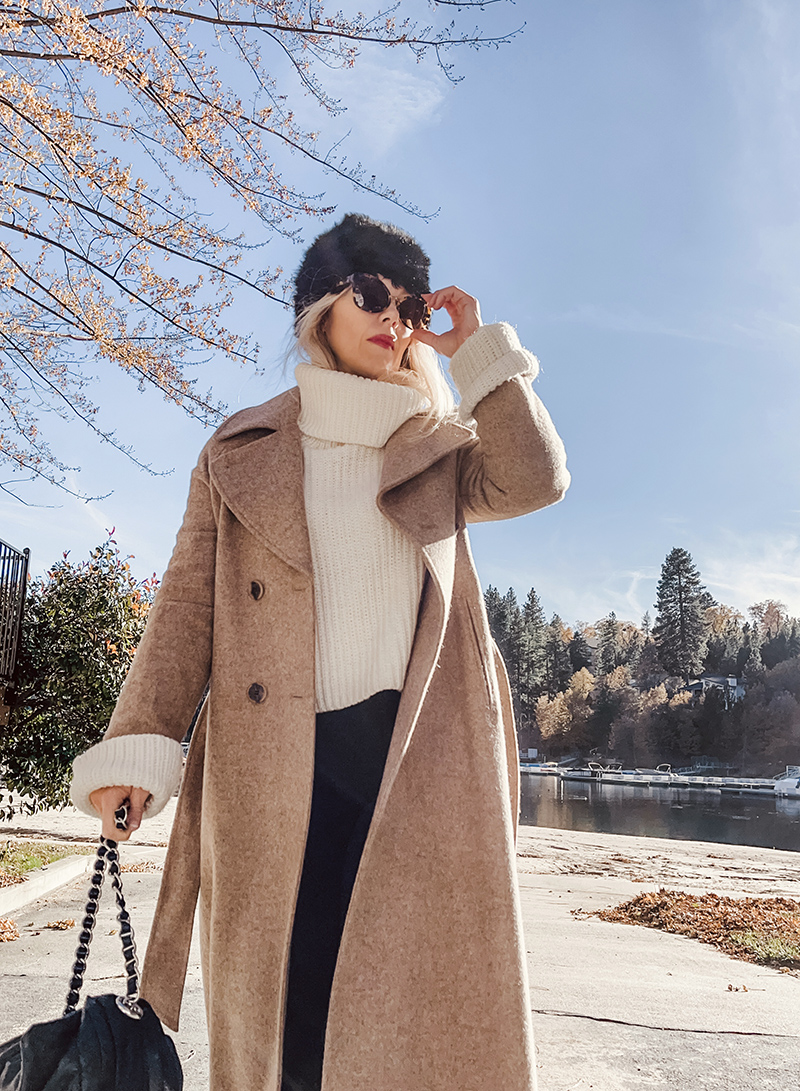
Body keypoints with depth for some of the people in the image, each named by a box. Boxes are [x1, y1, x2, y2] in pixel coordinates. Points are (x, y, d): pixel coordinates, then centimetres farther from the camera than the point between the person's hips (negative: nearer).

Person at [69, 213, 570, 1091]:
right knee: (283, 1014, 5)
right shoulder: (240, 452, 13)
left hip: (426, 753, 1)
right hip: (279, 764, 0)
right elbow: (189, 602, 7)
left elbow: (534, 481, -4)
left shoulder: (440, 445, 16)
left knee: (429, 998, 2)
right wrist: (135, 747, -1)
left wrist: (479, 352, 2)